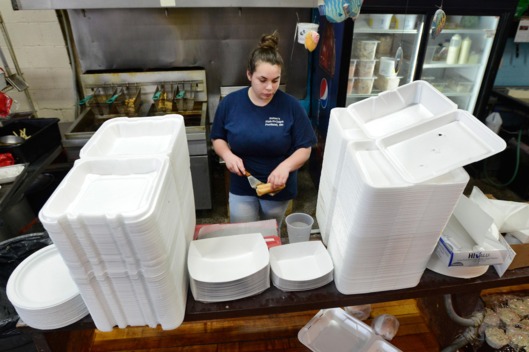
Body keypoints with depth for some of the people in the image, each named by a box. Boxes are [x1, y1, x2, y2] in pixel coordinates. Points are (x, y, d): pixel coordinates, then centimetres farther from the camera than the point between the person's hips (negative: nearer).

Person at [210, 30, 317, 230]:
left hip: (279, 189, 0)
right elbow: (218, 138, 2)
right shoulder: (230, 103, -10)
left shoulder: (291, 106, -15)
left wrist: (286, 165, -29)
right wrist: (227, 155, -20)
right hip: (241, 188, 1)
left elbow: (305, 149, -10)